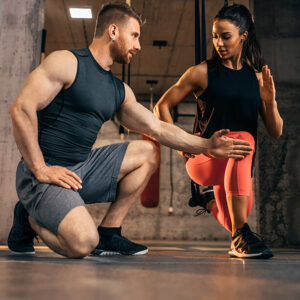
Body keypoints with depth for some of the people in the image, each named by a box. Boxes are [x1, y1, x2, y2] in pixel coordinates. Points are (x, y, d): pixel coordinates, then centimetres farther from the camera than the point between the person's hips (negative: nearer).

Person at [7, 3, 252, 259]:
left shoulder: (120, 91, 13)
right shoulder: (67, 62, -9)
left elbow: (158, 128, 13)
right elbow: (22, 109, -16)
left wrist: (207, 146, 7)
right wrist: (41, 170, -20)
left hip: (83, 169, 8)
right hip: (44, 172, -8)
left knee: (147, 153, 6)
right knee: (83, 243, -28)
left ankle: (108, 233, 3)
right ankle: (30, 219, 5)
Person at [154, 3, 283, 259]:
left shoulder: (258, 77, 7)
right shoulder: (202, 72, -2)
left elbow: (276, 132, 5)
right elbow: (162, 107, 1)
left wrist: (270, 102, -14)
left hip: (238, 168, 5)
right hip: (204, 159, -5)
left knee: (235, 223, 5)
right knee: (243, 139, -35)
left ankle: (212, 204, 40)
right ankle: (241, 235, -36)